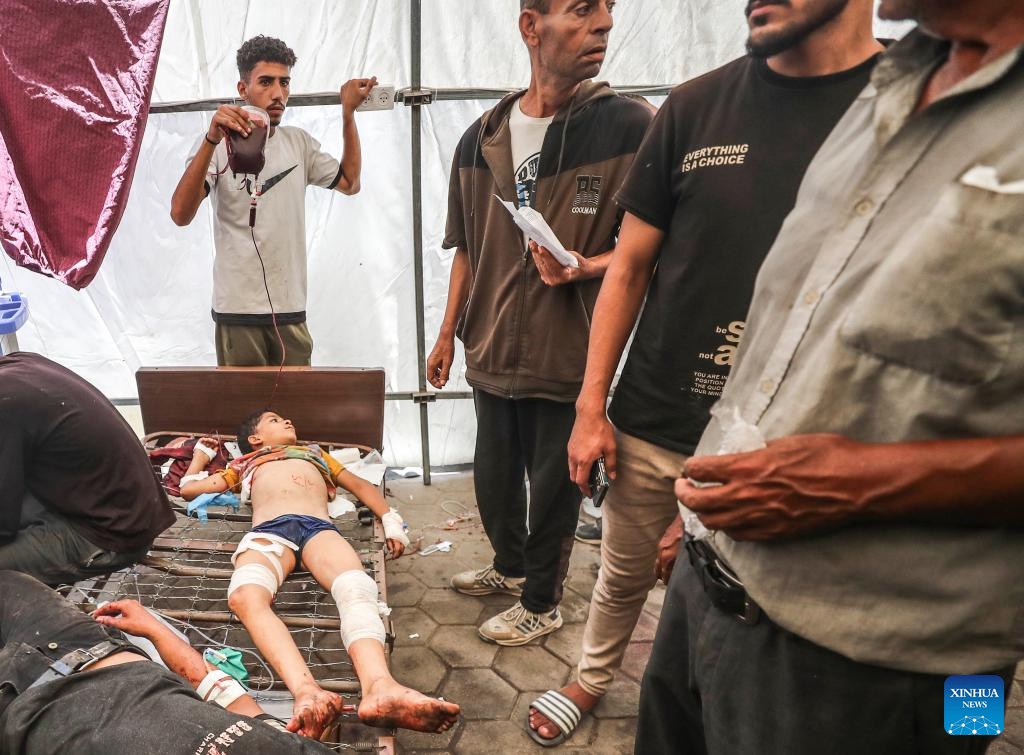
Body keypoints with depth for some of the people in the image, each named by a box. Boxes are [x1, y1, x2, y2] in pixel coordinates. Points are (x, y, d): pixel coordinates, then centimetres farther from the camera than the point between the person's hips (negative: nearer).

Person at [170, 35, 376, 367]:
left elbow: (349, 183, 17)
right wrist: (212, 140, -32)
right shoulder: (218, 144, -7)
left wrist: (348, 114, 10)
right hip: (237, 312, -4)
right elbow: (181, 214, -19)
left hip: (292, 308, 4)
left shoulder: (299, 143, 11)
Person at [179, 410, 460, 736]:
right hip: (268, 531, 0)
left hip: (318, 527, 1)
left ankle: (379, 687, -60)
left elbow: (359, 484, 34)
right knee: (244, 595, -39)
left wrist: (390, 520, 19)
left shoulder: (314, 452, 42)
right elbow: (189, 489, 42)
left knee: (357, 589, -36)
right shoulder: (246, 464, 40)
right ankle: (307, 691, -59)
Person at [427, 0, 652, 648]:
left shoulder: (628, 126, -10)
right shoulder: (481, 139, 4)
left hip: (569, 351, -4)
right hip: (494, 348, 5)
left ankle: (542, 602, 34)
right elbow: (468, 248, 12)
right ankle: (509, 565, 48)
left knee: (554, 485, 10)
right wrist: (449, 334, 11)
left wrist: (580, 269, -25)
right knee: (494, 475, 20)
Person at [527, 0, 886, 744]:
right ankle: (592, 677, 48)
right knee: (623, 573, 20)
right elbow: (631, 266, 4)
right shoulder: (697, 105, 0)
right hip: (649, 423, 2)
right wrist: (591, 407, 1)